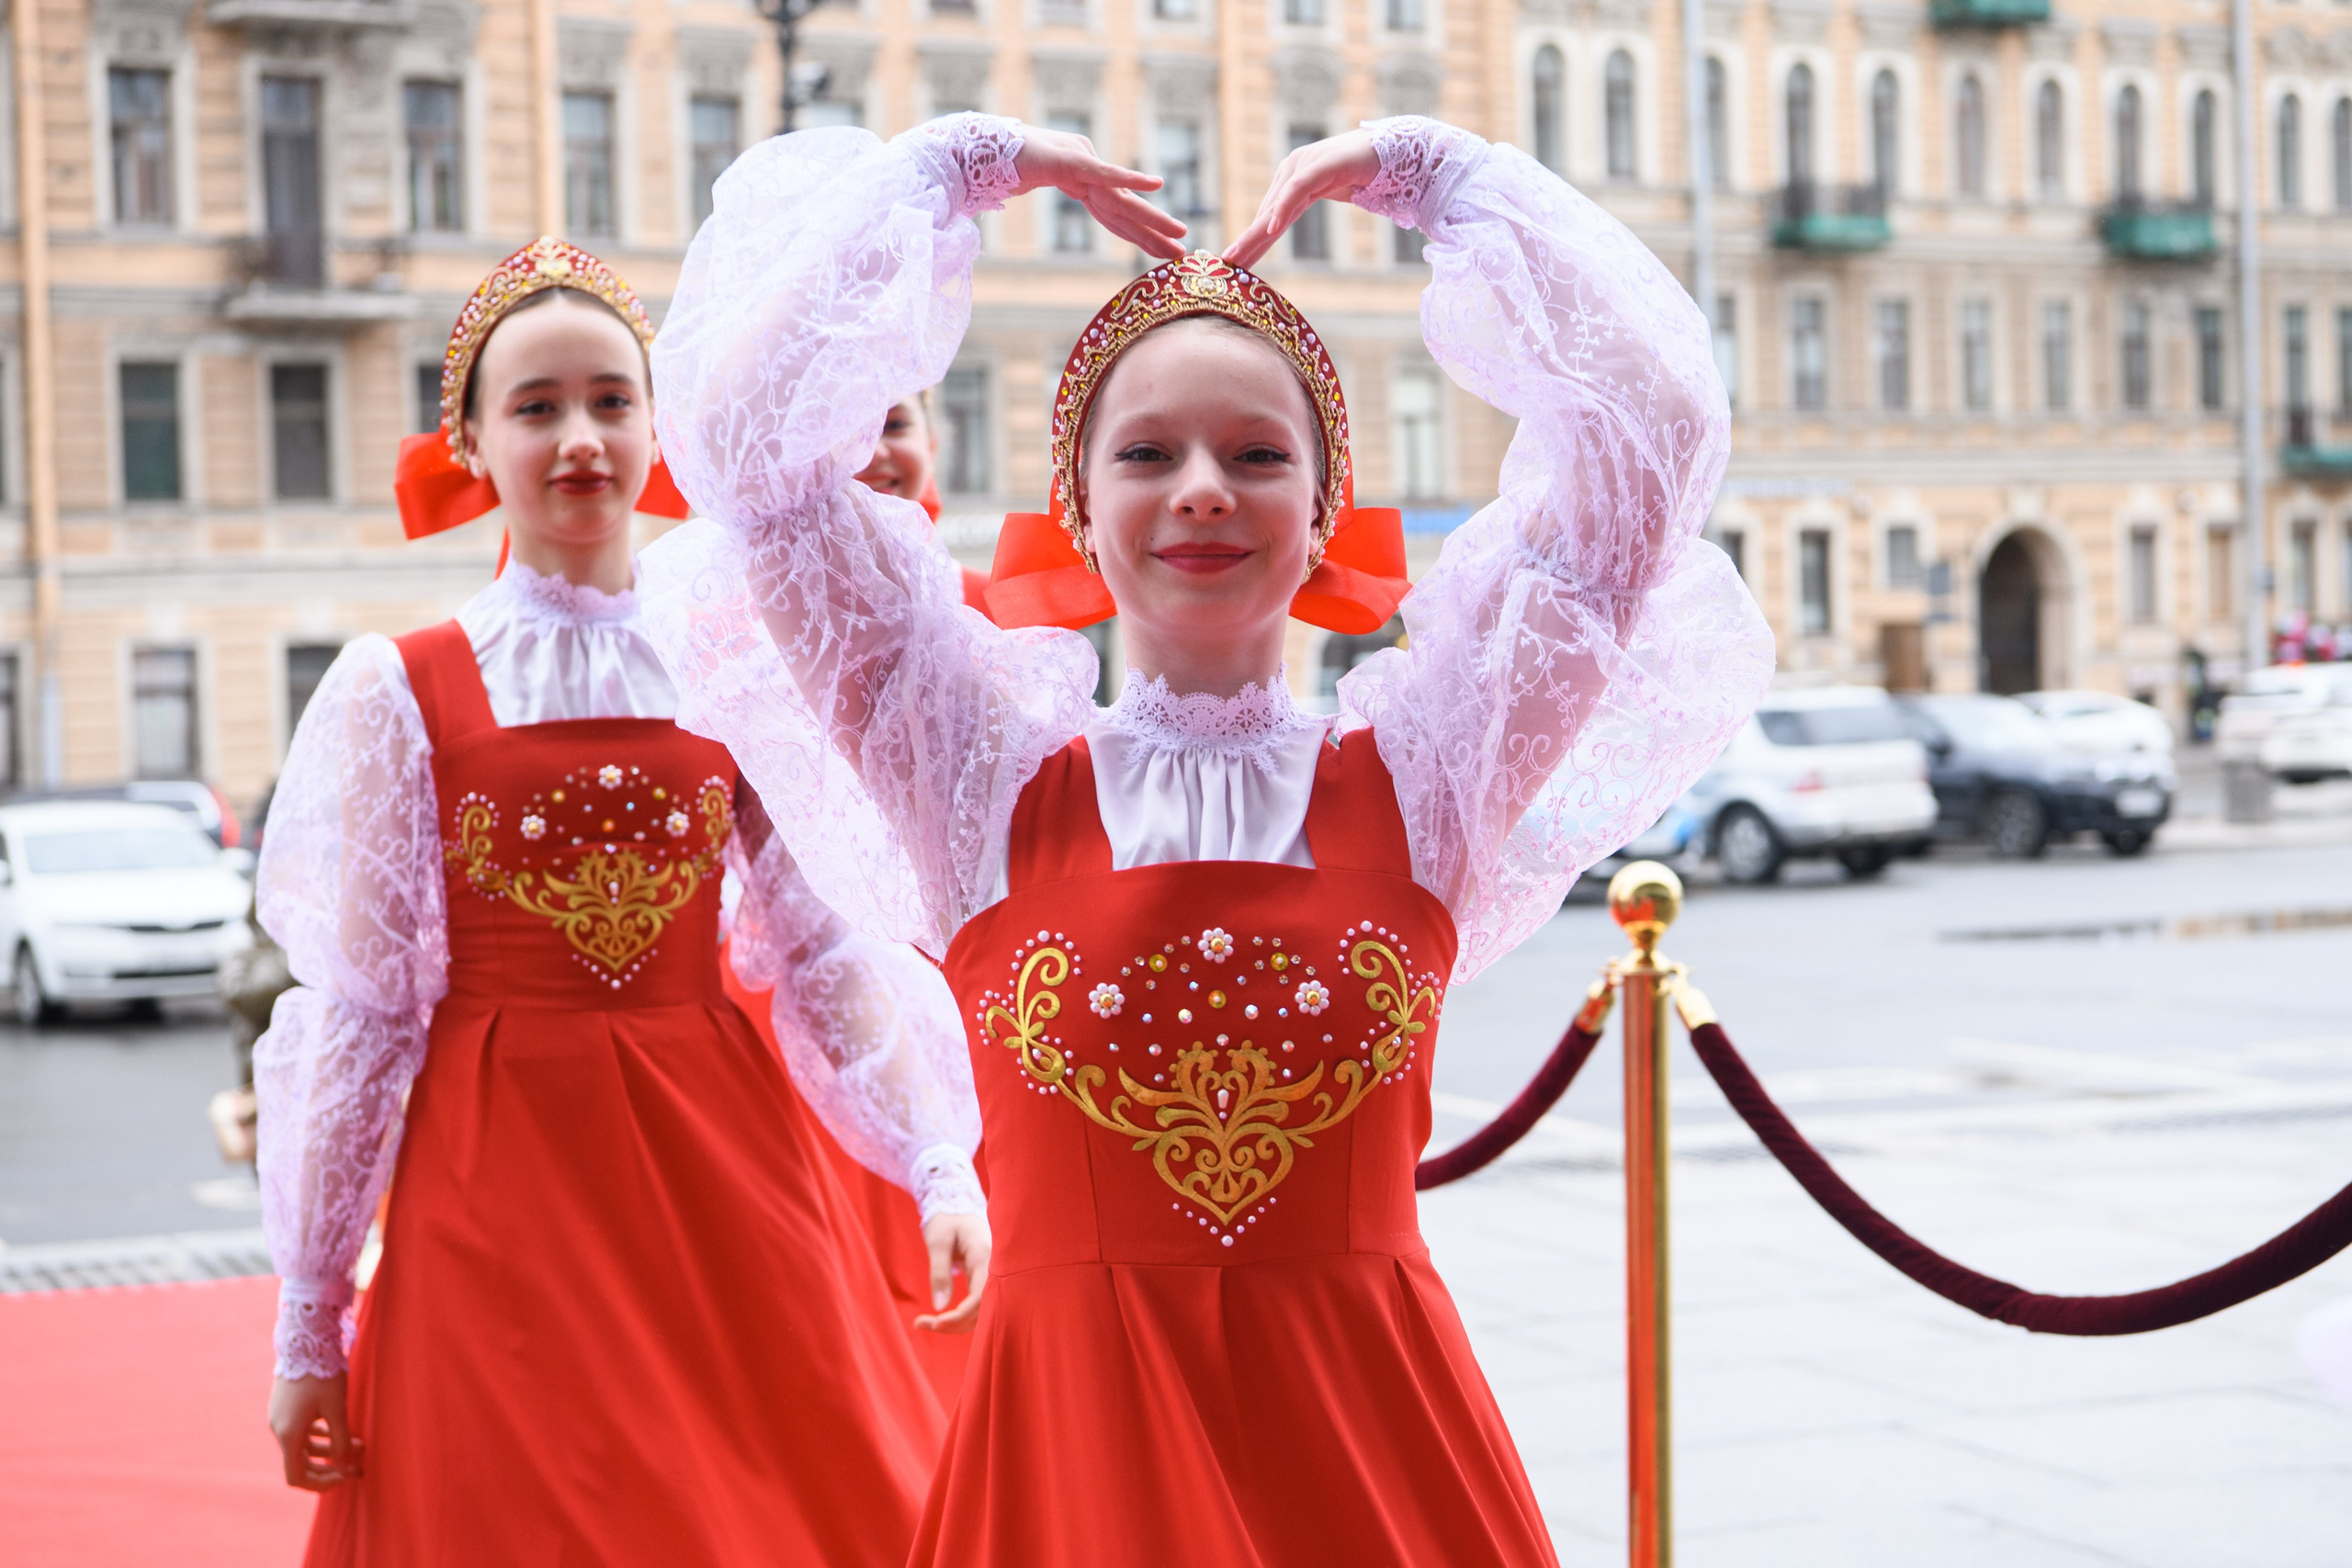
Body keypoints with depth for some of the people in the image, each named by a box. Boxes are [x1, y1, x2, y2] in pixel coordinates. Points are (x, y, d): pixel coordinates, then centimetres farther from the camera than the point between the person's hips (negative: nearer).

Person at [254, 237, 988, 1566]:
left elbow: (830, 953, 7)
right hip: (499, 1178, -2)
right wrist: (311, 1318, 0)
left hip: (722, 1167, 2)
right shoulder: (400, 692, -1)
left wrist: (941, 1159, -4)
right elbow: (355, 1009, 0)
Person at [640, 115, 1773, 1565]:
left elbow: (1654, 429, -2)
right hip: (1069, 1444, 0)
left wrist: (1427, 172, 6)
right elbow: (749, 429, -3)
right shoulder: (987, 784, 1)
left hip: (1374, 1437, 1)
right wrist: (965, 167, 6)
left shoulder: (1421, 777, 2)